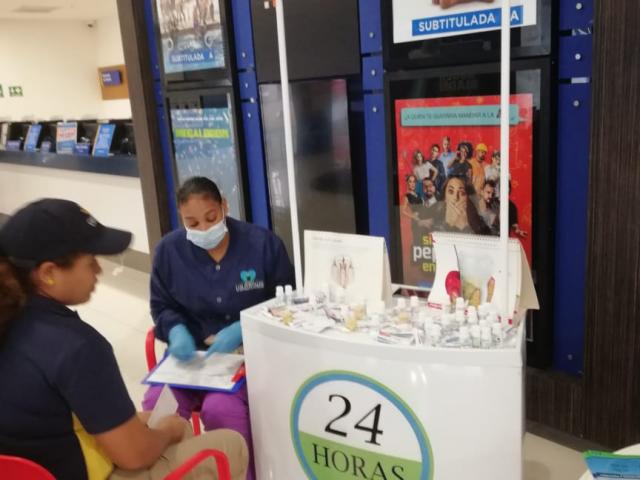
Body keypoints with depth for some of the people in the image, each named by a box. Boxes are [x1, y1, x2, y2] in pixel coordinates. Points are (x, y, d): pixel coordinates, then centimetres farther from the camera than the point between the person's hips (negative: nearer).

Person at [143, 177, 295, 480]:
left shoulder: (263, 243, -7)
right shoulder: (169, 250, 1)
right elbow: (162, 306, 11)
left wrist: (241, 330, -18)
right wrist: (176, 331, -14)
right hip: (191, 350, 3)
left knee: (219, 408, -30)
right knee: (155, 407, -23)